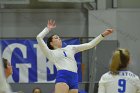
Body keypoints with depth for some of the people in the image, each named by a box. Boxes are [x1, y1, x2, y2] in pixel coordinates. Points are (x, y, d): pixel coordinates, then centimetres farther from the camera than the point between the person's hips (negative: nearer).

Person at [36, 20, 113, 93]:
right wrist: (48, 28, 19)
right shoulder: (50, 53, 14)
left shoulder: (70, 48, 28)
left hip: (74, 79, 5)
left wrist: (103, 35, 20)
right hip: (62, 77, -5)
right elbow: (39, 37, 4)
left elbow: (90, 45, 26)